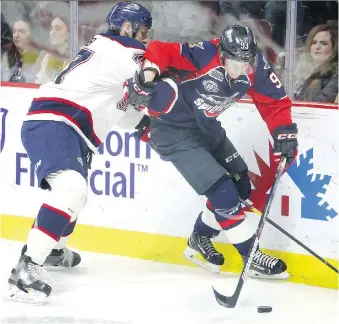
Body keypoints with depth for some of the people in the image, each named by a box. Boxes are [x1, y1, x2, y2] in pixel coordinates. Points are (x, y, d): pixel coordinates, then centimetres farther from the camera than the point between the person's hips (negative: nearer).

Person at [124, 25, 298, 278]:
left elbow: (275, 101, -5)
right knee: (222, 190, -13)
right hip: (172, 128, -8)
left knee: (240, 185, 11)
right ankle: (250, 257, -2)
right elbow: (160, 51, -30)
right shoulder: (203, 56, -33)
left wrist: (284, 132, -17)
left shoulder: (255, 67, -14)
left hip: (204, 125, 8)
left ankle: (200, 239, 29)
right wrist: (148, 76, -45)